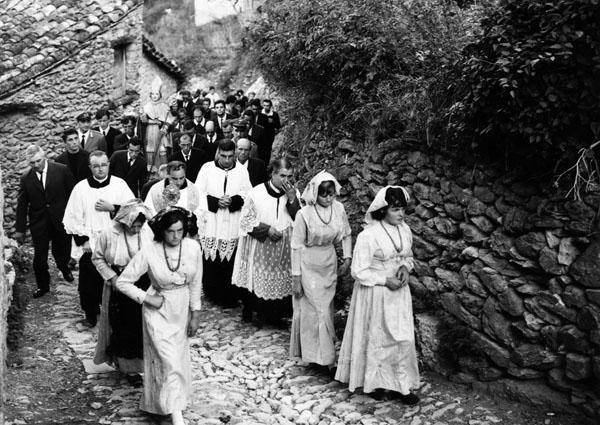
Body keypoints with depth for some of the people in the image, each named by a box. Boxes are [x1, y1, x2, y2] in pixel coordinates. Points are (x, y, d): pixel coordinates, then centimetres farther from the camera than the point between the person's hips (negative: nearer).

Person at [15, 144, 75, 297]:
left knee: (61, 251, 12)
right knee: (39, 257, 5)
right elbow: (22, 205, 3)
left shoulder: (62, 170, -6)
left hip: (61, 220, -1)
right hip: (38, 224, 1)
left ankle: (65, 269, 46)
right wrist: (20, 230, 3)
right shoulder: (26, 178, -1)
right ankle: (43, 286, 24)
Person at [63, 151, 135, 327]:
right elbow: (71, 218, 1)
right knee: (88, 283, 5)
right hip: (89, 246, 0)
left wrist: (112, 208, -15)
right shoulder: (81, 188, 1)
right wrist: (82, 240, -6)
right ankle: (90, 314, 24)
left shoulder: (120, 184, 1)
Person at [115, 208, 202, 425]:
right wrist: (145, 298, -18)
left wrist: (195, 314, 0)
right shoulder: (149, 253, -23)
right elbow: (122, 282, -13)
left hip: (182, 308, 4)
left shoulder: (193, 248, -15)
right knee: (169, 362, -8)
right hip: (158, 309, -4)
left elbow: (196, 283, -2)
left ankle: (174, 404, 44)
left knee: (179, 357, 19)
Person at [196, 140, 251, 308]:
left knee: (230, 260, -2)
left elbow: (247, 195, 5)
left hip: (233, 223, 0)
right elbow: (198, 193, 1)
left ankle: (229, 298, 6)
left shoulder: (241, 170, 6)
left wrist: (232, 200, -14)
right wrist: (216, 201, -12)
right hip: (210, 222, 0)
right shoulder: (207, 168, 3)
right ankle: (211, 292, 15)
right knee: (210, 260, 0)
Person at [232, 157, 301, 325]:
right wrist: (266, 229, -15)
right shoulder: (256, 193, -9)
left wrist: (292, 199, -18)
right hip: (259, 247, -2)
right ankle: (248, 310, 28)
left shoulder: (293, 193, 0)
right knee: (257, 280, 5)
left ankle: (276, 316, 24)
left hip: (284, 249, 3)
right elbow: (246, 220, -5)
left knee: (281, 282, 6)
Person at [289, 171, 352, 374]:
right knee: (313, 310, -2)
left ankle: (324, 354, 33)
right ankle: (325, 358, 9)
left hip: (329, 265, 4)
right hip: (309, 267, -4)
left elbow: (346, 235, 9)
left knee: (326, 308, 15)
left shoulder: (338, 208, -7)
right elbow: (296, 246, -13)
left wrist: (347, 258, -2)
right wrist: (296, 277, -12)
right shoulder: (304, 214, -19)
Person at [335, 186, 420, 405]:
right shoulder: (368, 236, -21)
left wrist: (405, 267, -7)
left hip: (399, 292, 6)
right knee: (376, 338, 9)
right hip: (375, 295, -6)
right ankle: (374, 381, 29)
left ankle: (399, 385, 24)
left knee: (403, 337, 9)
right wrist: (385, 281, -20)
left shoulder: (404, 229, -1)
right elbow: (358, 271, -17)